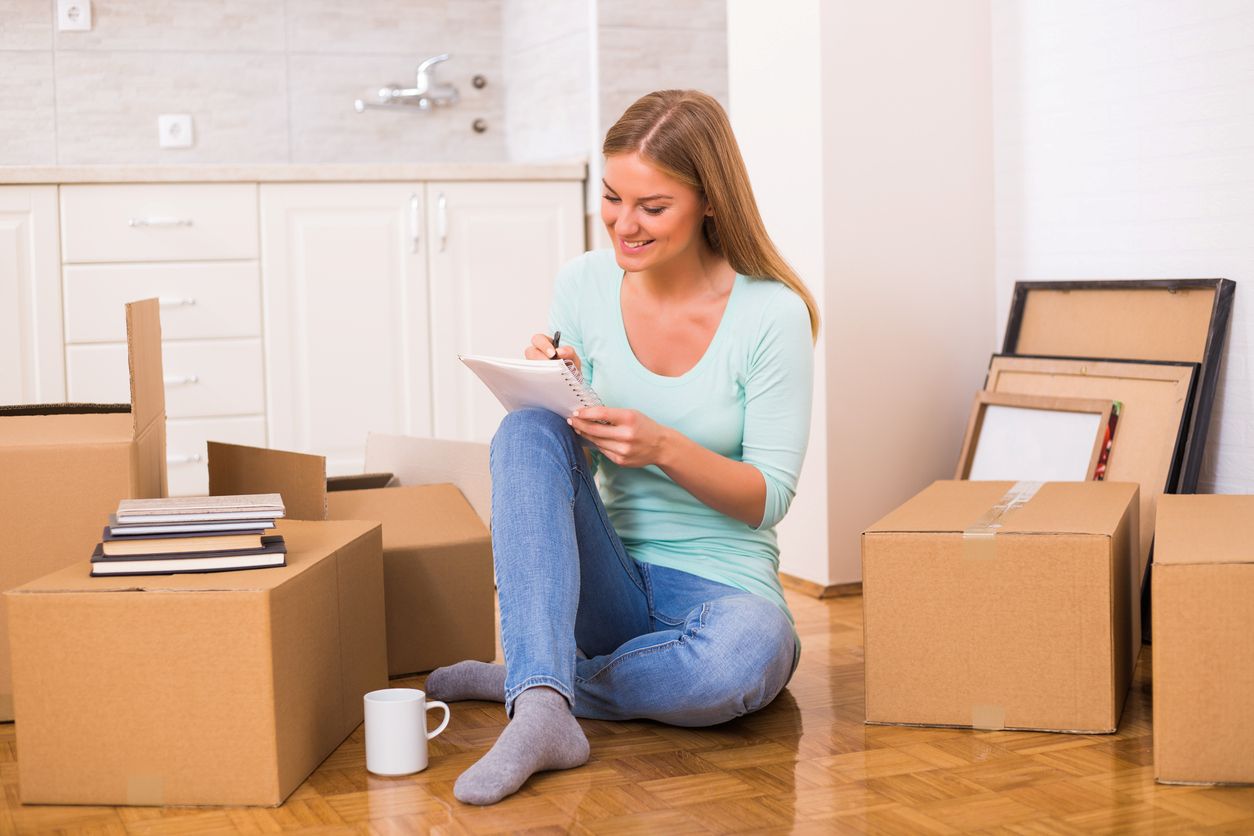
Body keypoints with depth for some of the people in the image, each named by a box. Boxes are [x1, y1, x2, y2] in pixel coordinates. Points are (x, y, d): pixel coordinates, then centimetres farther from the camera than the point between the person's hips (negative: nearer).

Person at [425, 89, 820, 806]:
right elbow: (574, 458, 5)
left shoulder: (772, 314, -11)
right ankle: (544, 710, -37)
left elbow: (769, 497, -9)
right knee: (529, 431, -25)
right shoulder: (585, 286, -1)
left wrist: (664, 447, -26)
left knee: (746, 652, -38)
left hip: (723, 582, -2)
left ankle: (523, 681, -15)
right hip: (610, 580, 3)